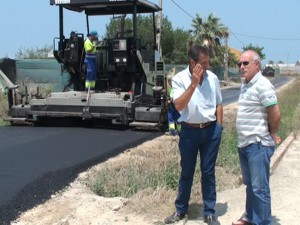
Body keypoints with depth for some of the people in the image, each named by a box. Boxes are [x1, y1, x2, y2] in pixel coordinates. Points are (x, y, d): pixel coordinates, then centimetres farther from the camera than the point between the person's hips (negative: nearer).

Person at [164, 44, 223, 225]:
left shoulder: (213, 78, 0)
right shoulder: (179, 79, -9)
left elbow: (219, 104, 10)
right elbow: (179, 106, -21)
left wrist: (218, 127, 6)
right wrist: (193, 83, -24)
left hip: (211, 130, 2)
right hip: (190, 131, -1)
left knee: (208, 172, 9)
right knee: (186, 172, 11)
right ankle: (181, 210, 27)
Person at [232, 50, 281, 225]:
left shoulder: (262, 85, -16)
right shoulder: (245, 85, 12)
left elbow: (275, 114, -19)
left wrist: (272, 135, -4)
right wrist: (243, 140, 14)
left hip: (258, 145, -9)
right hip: (244, 144, 9)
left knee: (260, 188, -1)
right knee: (250, 185, 20)